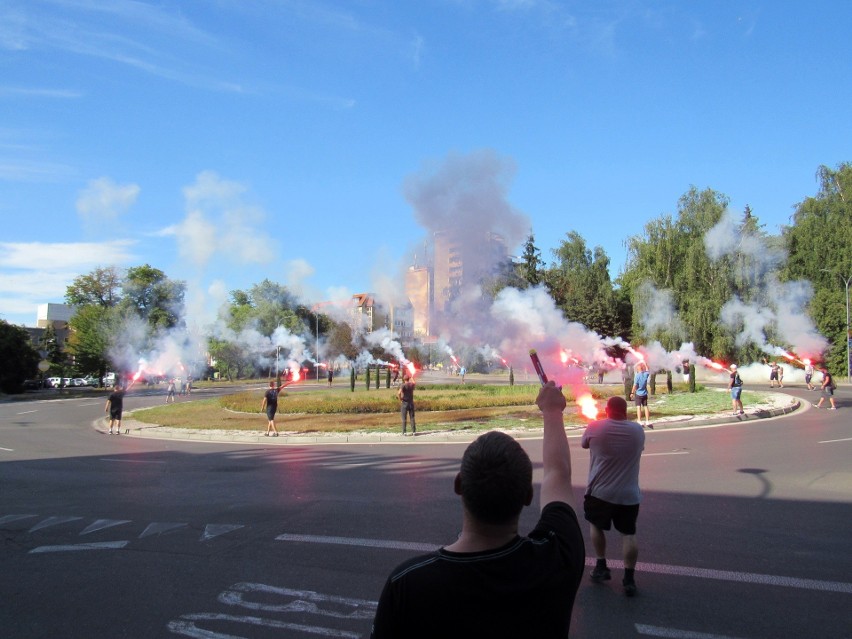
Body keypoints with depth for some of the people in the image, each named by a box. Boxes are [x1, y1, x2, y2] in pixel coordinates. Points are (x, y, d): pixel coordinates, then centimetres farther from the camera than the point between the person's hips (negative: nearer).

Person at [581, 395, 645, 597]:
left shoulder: (595, 427, -10)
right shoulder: (637, 430, -2)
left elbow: (584, 444, 9)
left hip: (600, 492, -1)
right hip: (629, 495, 1)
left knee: (596, 525, 22)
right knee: (628, 534, 9)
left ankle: (601, 566, 22)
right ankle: (629, 578, 4)